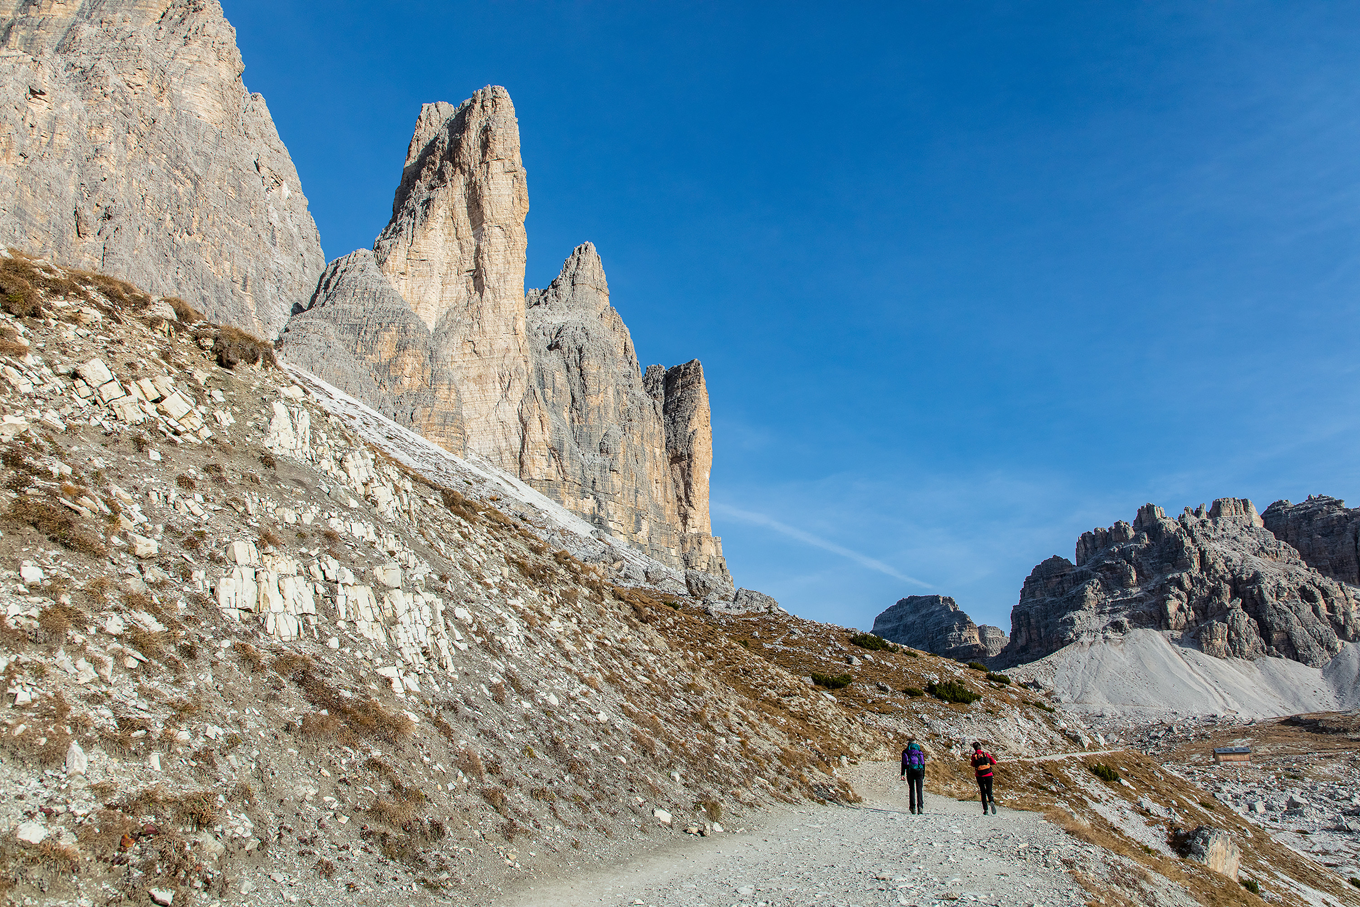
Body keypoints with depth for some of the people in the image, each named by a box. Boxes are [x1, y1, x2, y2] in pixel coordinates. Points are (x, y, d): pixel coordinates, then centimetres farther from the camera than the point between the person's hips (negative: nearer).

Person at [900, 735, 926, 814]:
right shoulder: (920, 752, 11)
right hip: (919, 771, 0)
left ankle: (913, 808, 0)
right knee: (919, 790, 0)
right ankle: (920, 806, -16)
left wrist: (902, 774, 0)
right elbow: (923, 764, 10)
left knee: (912, 790, 8)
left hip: (910, 772, 0)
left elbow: (903, 763, 1)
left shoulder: (905, 752, 8)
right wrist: (923, 775, 15)